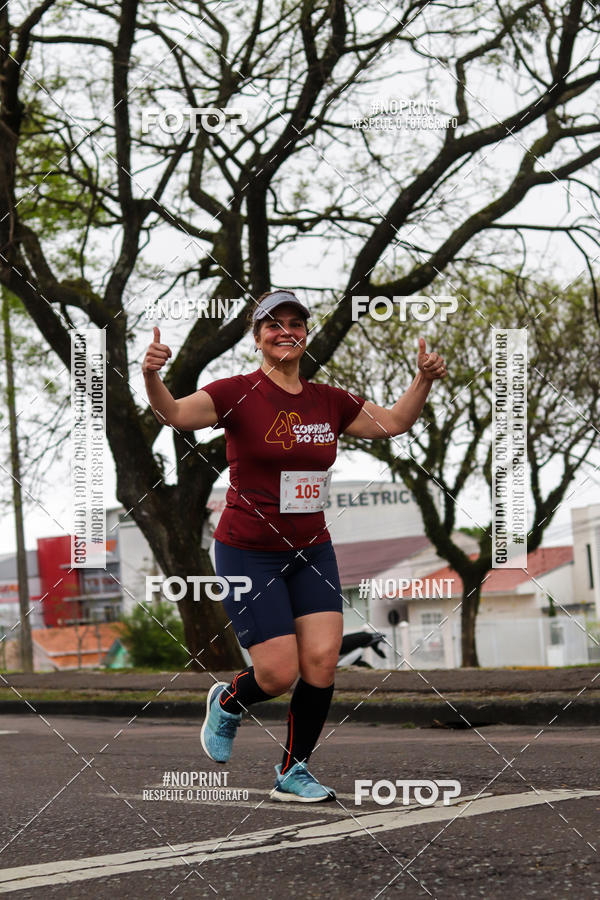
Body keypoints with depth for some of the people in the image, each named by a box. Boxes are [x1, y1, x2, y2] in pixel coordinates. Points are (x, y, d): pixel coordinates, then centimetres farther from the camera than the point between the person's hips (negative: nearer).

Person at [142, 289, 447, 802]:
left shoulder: (329, 402, 6)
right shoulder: (239, 394, -9)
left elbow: (393, 422, 17)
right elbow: (176, 414, -24)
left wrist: (424, 380, 3)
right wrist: (153, 378, -43)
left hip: (311, 551, 5)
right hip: (248, 552, -4)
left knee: (322, 664, -8)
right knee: (279, 674, -9)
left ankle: (293, 772, 13)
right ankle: (228, 703, 27)